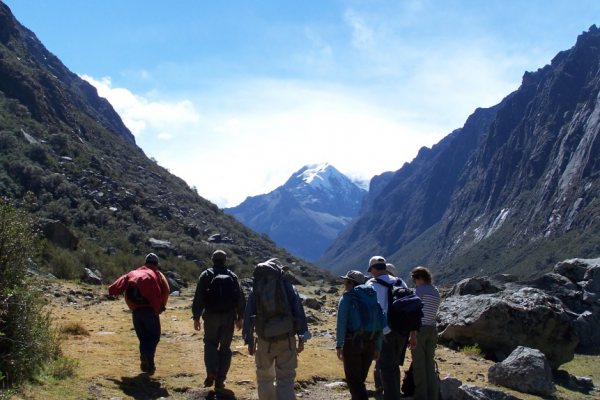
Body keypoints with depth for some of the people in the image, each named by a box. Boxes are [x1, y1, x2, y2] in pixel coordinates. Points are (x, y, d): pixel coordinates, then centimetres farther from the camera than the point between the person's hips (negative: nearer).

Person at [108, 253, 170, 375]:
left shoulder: (133, 273, 19)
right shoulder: (157, 275, 10)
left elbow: (123, 281, 4)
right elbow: (165, 290, -4)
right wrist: (162, 306, 4)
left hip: (136, 310, 3)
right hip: (150, 310, -3)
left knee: (143, 338, 14)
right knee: (154, 336, 6)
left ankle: (149, 366, 2)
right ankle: (146, 354, -23)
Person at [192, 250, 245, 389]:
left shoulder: (206, 275, -2)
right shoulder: (232, 276, 5)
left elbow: (198, 298, -6)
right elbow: (241, 298, 5)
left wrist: (196, 317, -1)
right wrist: (240, 317, 13)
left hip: (211, 316, -1)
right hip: (228, 316, 1)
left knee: (210, 344, 14)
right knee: (225, 347, 9)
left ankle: (212, 372, -7)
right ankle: (220, 380, 11)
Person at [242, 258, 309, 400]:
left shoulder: (255, 289, 9)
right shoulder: (289, 287, 5)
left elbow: (248, 316, 7)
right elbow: (299, 312, 0)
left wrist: (249, 341, 12)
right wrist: (302, 338, 3)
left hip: (265, 340, 1)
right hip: (287, 339, -1)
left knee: (264, 377, 19)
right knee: (285, 380, 3)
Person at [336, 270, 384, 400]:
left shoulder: (347, 298, -2)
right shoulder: (373, 297, 13)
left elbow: (341, 323, -12)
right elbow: (380, 325, 11)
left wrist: (339, 345, -12)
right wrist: (378, 348, 14)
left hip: (353, 342, -6)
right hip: (370, 344, 6)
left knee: (353, 379, 0)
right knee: (360, 379, 18)